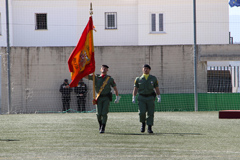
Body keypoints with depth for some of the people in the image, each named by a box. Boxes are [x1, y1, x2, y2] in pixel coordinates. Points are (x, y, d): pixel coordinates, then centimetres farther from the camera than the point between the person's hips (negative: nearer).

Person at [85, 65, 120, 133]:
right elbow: (86, 76, 0)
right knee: (99, 113, -4)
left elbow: (115, 88, 14)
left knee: (104, 113, -10)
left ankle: (103, 128, -4)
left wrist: (117, 97, 12)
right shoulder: (96, 77, 6)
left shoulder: (110, 79, 7)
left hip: (107, 98, -1)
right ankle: (100, 125, 23)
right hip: (99, 97, 1)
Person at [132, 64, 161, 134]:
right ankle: (143, 123, 13)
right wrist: (133, 98, -2)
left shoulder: (153, 78, 6)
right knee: (142, 113, -14)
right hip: (141, 98, 0)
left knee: (150, 113, -4)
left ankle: (149, 128, 1)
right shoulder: (138, 79, 6)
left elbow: (157, 89, 8)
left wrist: (159, 97, -3)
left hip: (150, 98, 0)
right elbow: (135, 89, 7)